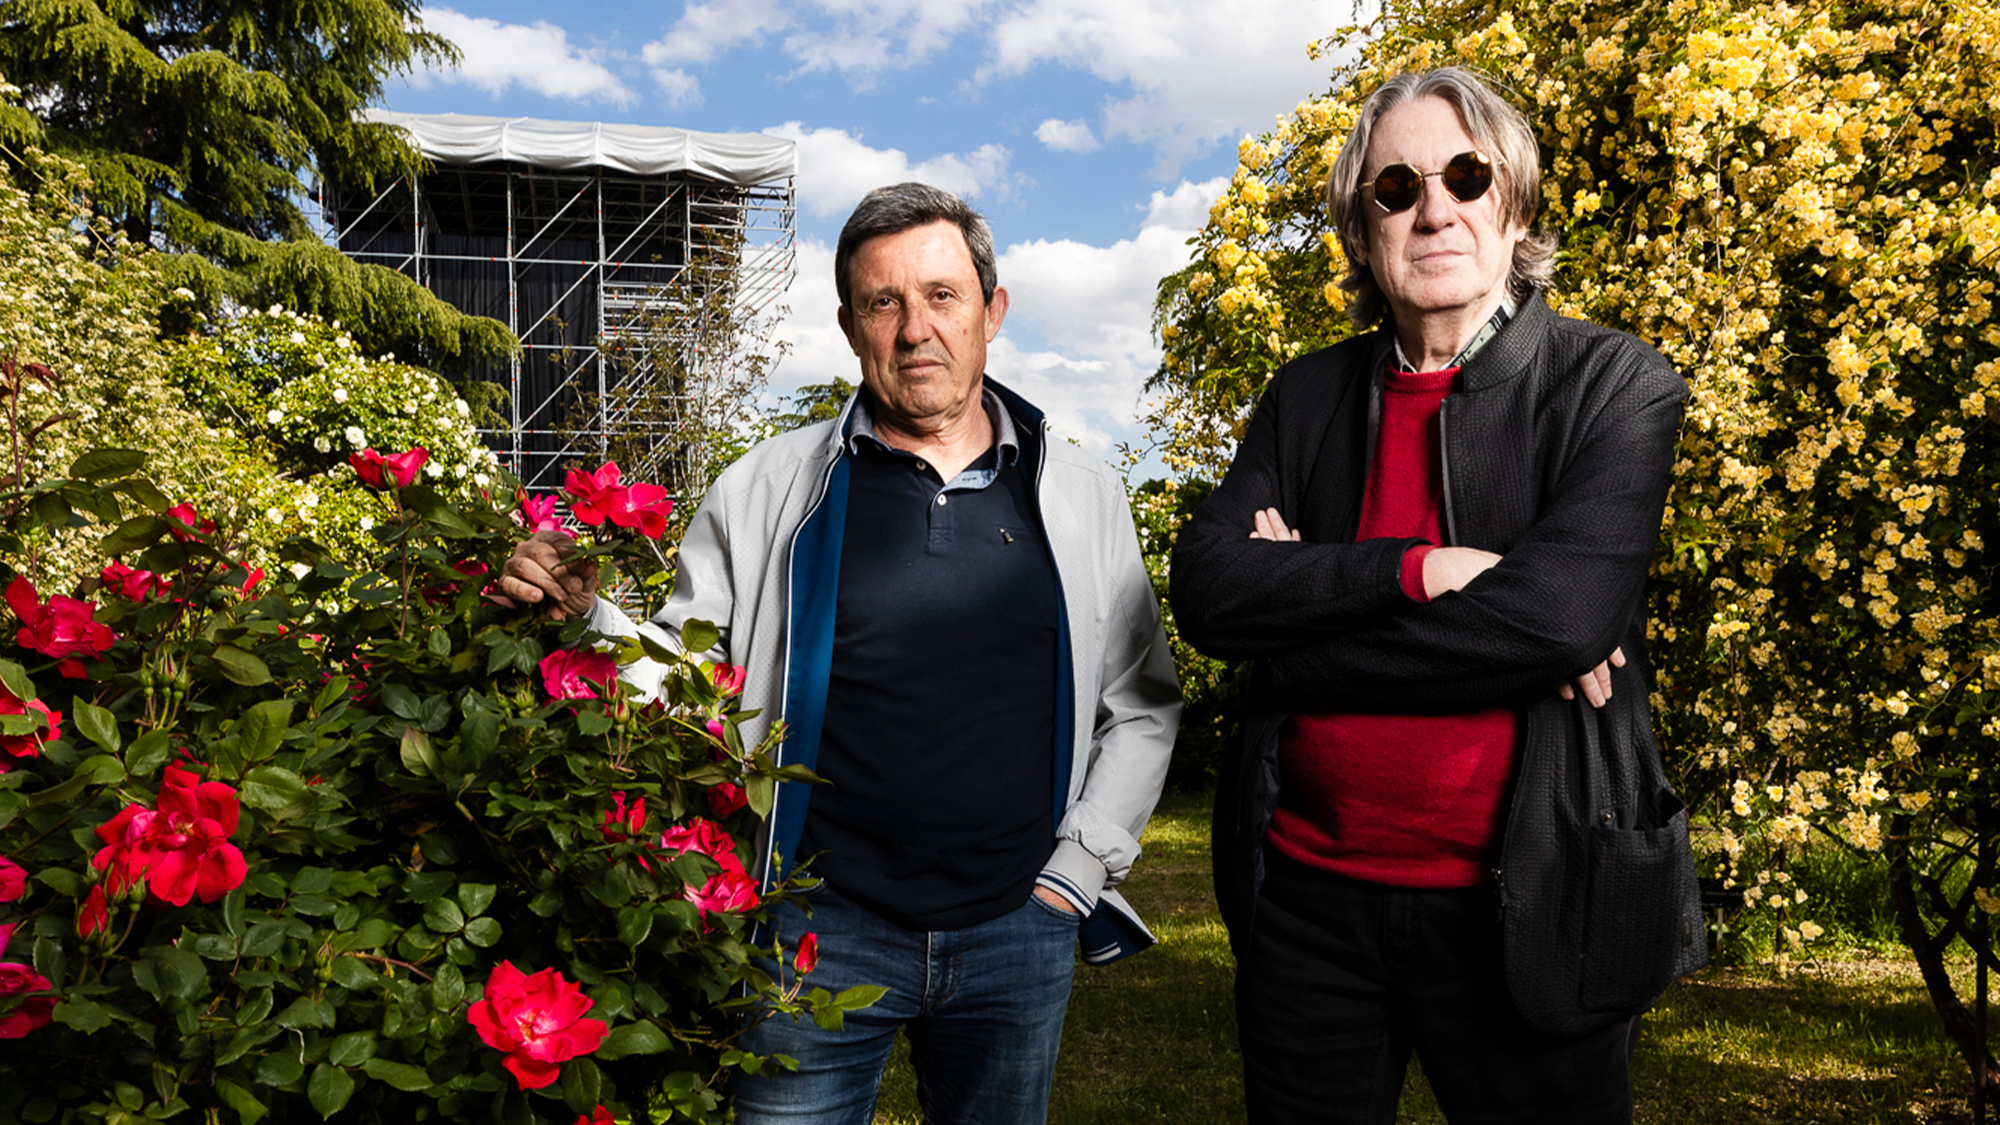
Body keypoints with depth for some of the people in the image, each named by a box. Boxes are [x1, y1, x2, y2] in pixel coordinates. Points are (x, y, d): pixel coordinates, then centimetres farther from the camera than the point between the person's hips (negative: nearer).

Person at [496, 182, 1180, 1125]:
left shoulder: (1083, 497, 3)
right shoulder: (766, 490, -1)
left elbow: (1143, 707, 9)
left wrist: (1074, 874, 2)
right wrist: (582, 615, -16)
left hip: (1018, 933, 2)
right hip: (819, 927, -1)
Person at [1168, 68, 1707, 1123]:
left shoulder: (1618, 386, -4)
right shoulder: (1305, 397, 6)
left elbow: (1559, 612, -20)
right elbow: (1206, 588, -7)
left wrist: (1300, 616, -12)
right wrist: (1412, 570, -20)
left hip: (1516, 915, -3)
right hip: (1306, 897, 3)